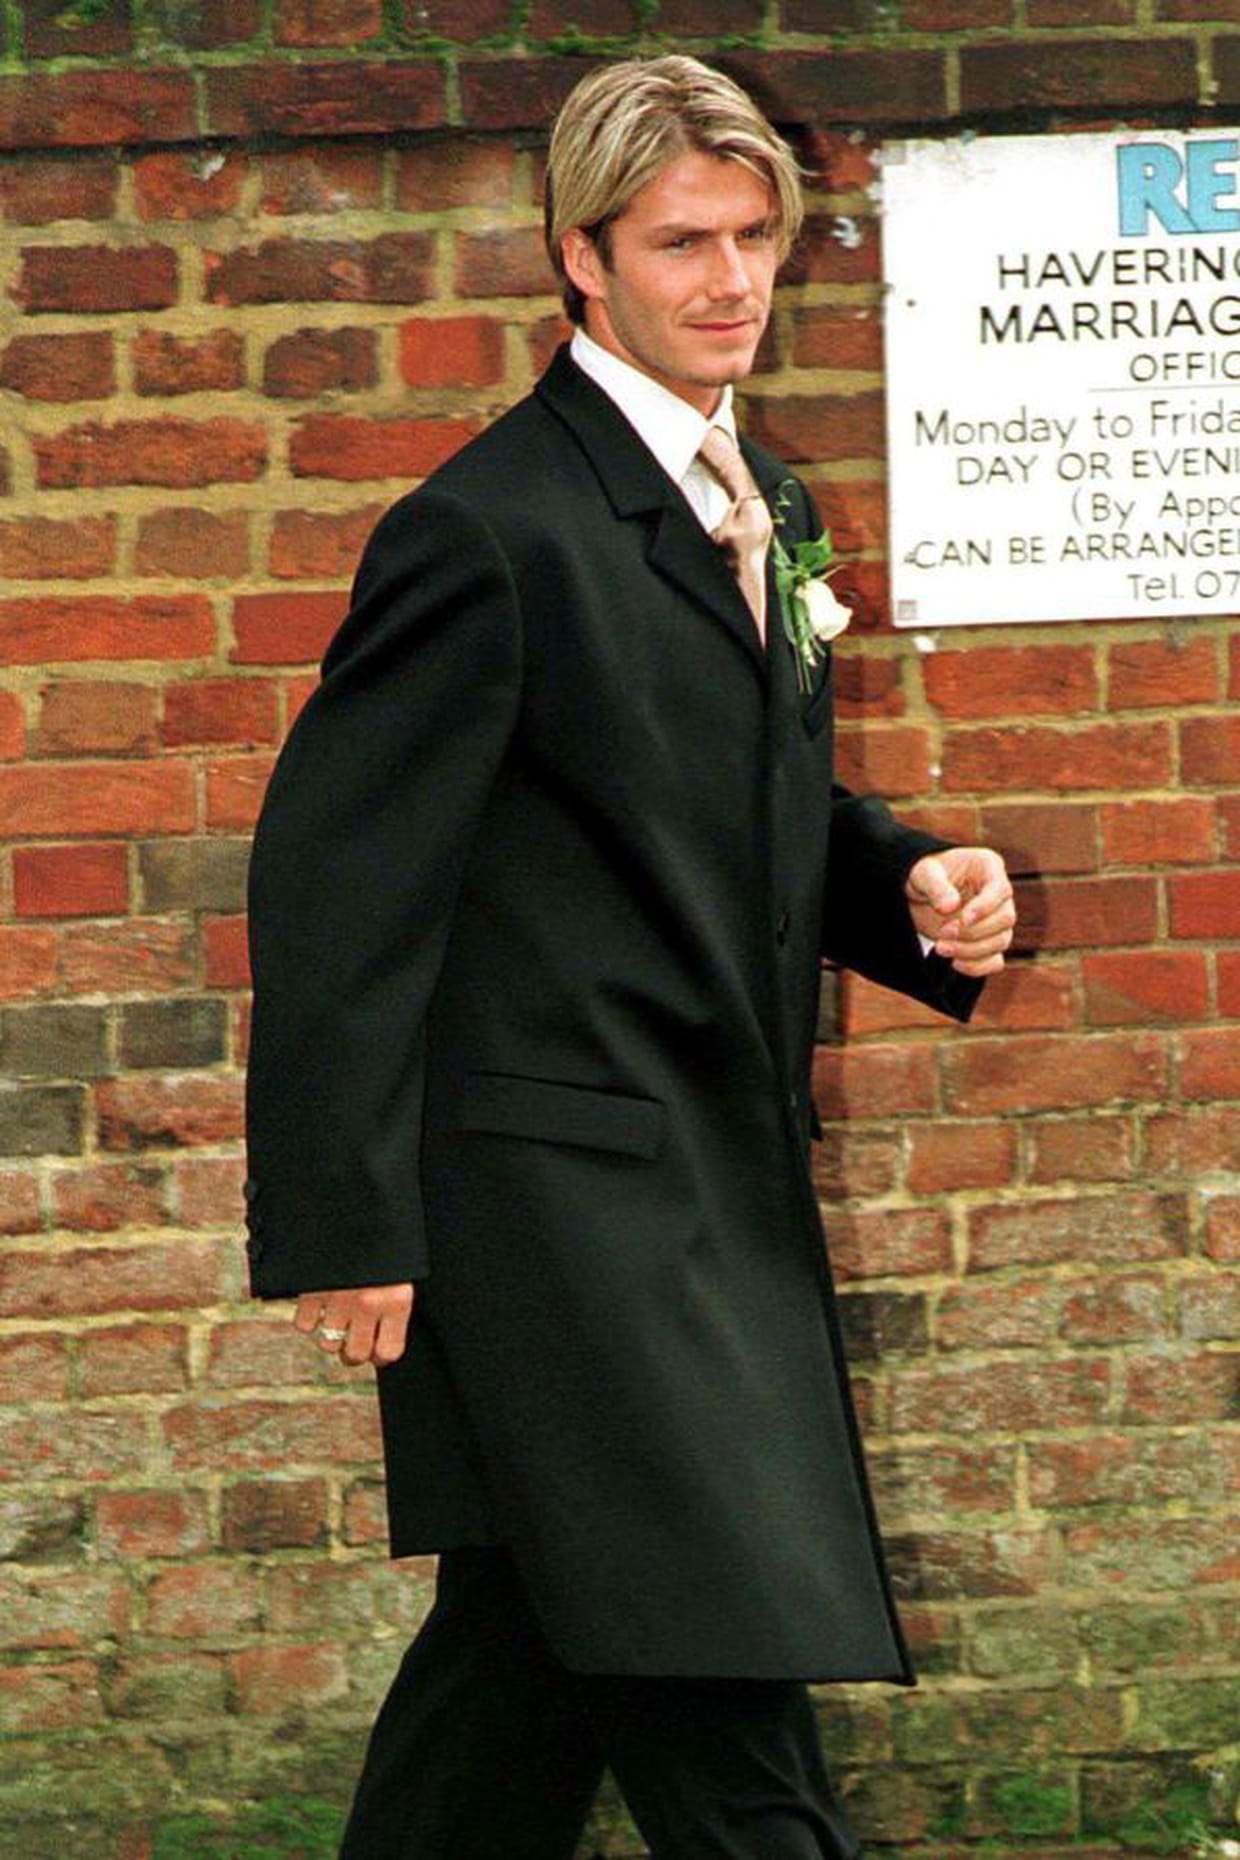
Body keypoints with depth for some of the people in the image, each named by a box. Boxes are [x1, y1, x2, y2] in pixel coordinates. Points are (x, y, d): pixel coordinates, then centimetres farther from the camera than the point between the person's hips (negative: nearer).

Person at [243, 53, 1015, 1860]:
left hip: (722, 1193, 9)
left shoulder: (761, 507, 14)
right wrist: (345, 1227, -17)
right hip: (562, 1187, -9)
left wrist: (910, 884, 4)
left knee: (534, 1662, 16)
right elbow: (339, 881, -14)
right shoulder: (489, 531, -13)